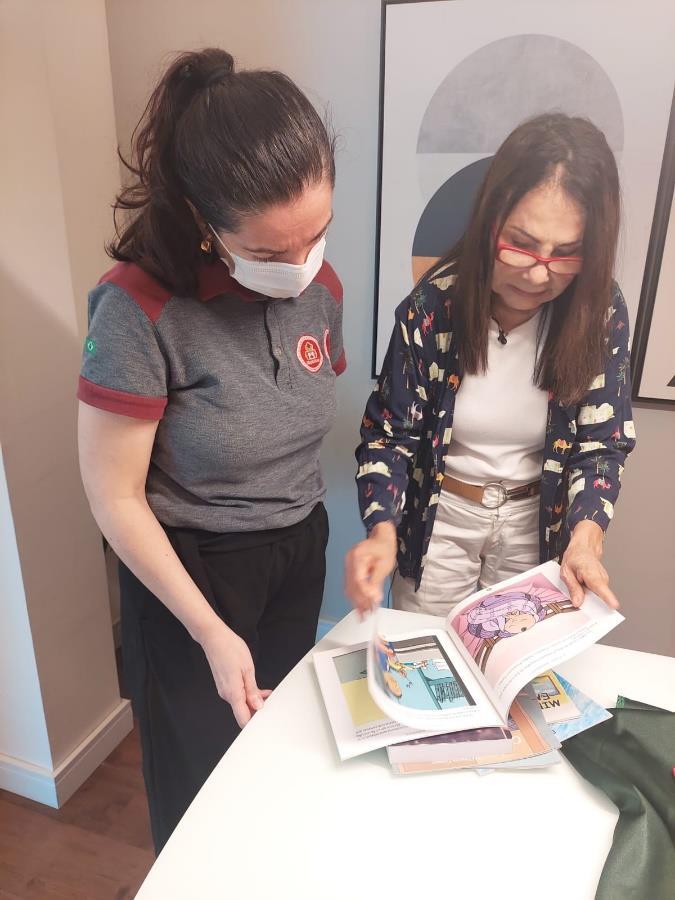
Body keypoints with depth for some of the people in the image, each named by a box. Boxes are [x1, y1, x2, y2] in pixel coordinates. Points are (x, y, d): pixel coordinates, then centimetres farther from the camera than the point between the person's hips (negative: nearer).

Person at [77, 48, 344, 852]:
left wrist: (323, 530, 6)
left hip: (298, 554, 6)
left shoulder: (320, 287, -8)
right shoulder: (140, 308, -25)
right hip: (190, 570, -5)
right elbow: (116, 500, -19)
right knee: (204, 775, 19)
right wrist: (212, 633, -17)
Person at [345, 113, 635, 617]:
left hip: (536, 525, 2)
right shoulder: (433, 307, -20)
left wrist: (585, 535, -30)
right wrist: (383, 529, -30)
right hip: (438, 520, -1)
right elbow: (390, 434, -13)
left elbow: (601, 445, -11)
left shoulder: (601, 313, -16)